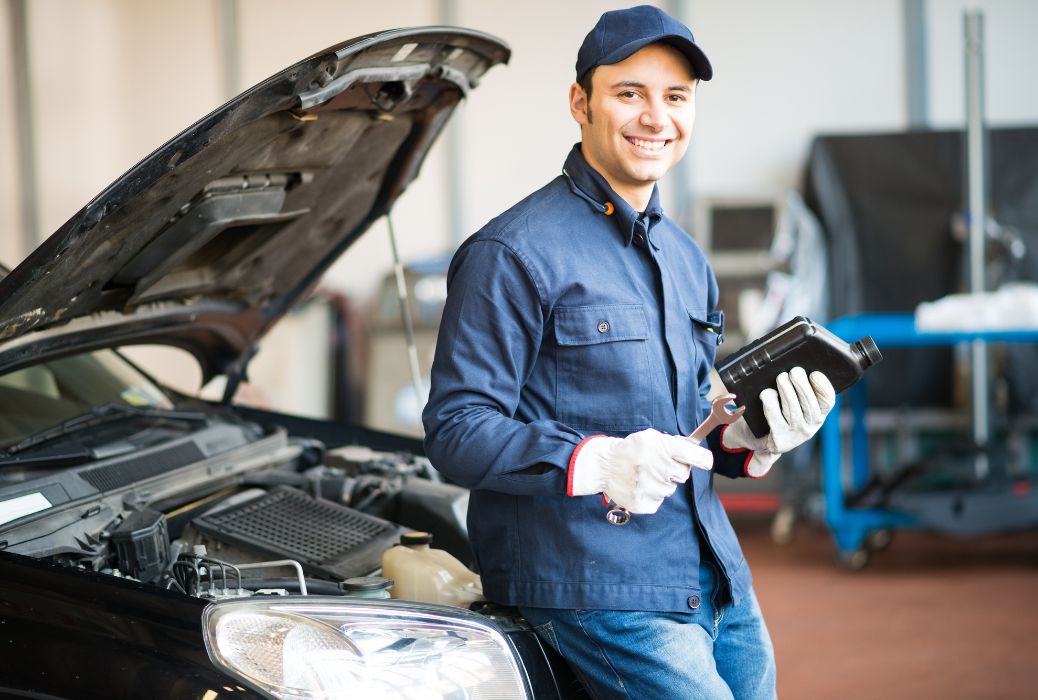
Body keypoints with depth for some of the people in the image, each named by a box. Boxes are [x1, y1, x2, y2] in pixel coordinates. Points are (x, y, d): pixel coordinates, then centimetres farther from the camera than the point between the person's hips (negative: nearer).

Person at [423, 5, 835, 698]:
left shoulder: (686, 258, 19)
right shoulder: (515, 252, -9)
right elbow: (456, 429, -14)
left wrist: (750, 440, 4)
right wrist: (595, 463, -27)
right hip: (594, 586, -8)